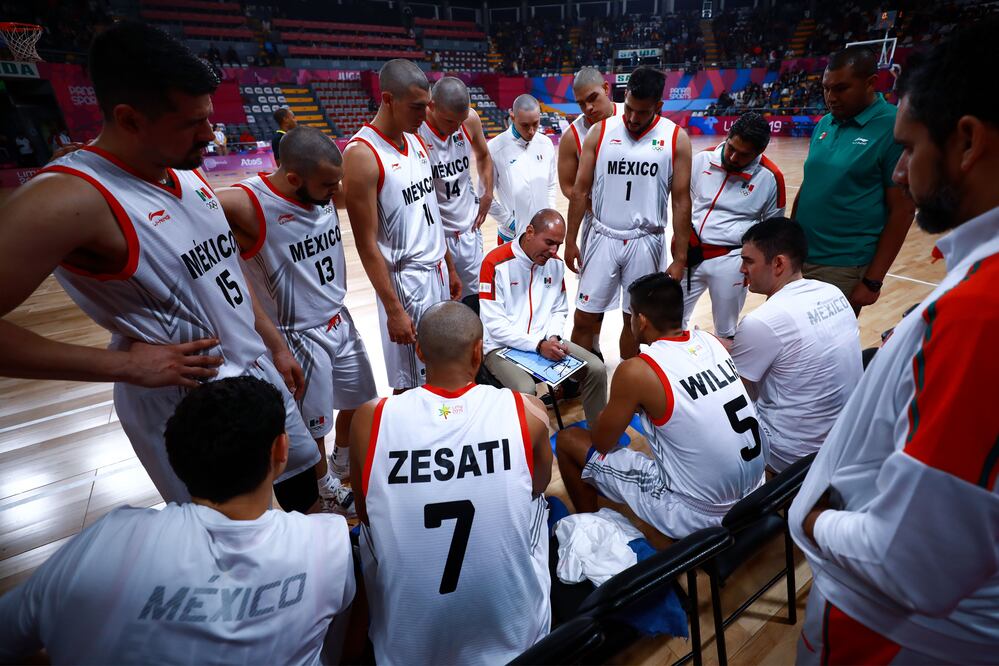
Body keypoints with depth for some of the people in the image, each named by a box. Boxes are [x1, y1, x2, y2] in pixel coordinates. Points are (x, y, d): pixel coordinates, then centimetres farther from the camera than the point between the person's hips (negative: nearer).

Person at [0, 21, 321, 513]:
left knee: (303, 491, 22)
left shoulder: (189, 174, 3)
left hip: (259, 374, 7)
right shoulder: (67, 200, -21)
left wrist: (276, 346, 13)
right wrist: (125, 365, -20)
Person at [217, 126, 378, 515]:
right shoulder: (247, 205, -25)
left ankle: (342, 462, 51)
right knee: (313, 426, 14)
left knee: (358, 403, 22)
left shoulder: (327, 193, -7)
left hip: (341, 321, 6)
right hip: (301, 337, -6)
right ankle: (327, 489, 43)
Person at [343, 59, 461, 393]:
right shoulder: (362, 155, -16)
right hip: (406, 280, -8)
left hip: (437, 271, 8)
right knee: (412, 381, 5)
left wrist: (449, 267, 16)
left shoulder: (416, 141, 8)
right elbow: (367, 244, -17)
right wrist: (393, 309, -17)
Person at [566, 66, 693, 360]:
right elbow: (581, 190, 3)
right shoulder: (601, 131, 0)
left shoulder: (675, 138, -2)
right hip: (603, 237, 0)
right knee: (584, 318, 3)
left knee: (635, 320, 12)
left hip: (646, 242, 0)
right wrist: (570, 240, 1)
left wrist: (679, 258, -4)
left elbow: (681, 201, -1)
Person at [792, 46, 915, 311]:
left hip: (843, 268, -6)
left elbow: (902, 210, -11)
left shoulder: (893, 129, -10)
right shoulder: (824, 124, 7)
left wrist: (873, 280, -13)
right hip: (797, 256, 6)